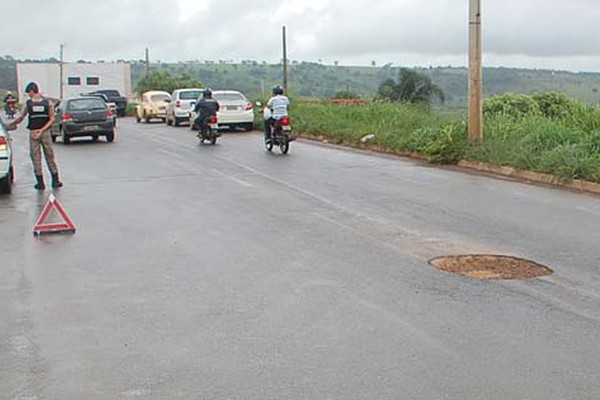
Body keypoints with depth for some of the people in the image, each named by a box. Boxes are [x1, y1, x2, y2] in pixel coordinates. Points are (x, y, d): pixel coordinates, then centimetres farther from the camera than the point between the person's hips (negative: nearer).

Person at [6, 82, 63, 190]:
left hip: (33, 133, -1)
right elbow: (52, 119, -3)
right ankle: (55, 180, 9)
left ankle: (40, 183, 5)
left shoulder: (28, 103, -4)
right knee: (50, 156, 10)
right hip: (45, 132, 1)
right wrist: (42, 130, -2)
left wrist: (10, 124, 19)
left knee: (36, 158, 5)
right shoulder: (47, 102, 1)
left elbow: (20, 119, 3)